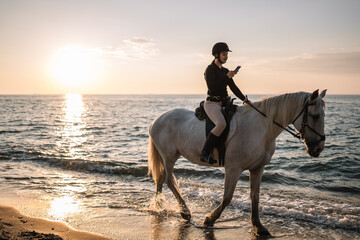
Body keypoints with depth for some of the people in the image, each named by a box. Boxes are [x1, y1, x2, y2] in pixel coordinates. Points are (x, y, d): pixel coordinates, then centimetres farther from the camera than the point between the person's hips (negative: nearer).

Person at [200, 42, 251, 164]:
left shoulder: (225, 71, 17)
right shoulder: (210, 69, -5)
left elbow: (233, 87, 16)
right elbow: (212, 87, -18)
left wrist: (244, 99, 4)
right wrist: (227, 77, -22)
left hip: (223, 103, 9)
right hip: (212, 103, -9)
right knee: (221, 124, -33)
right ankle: (205, 153, -28)